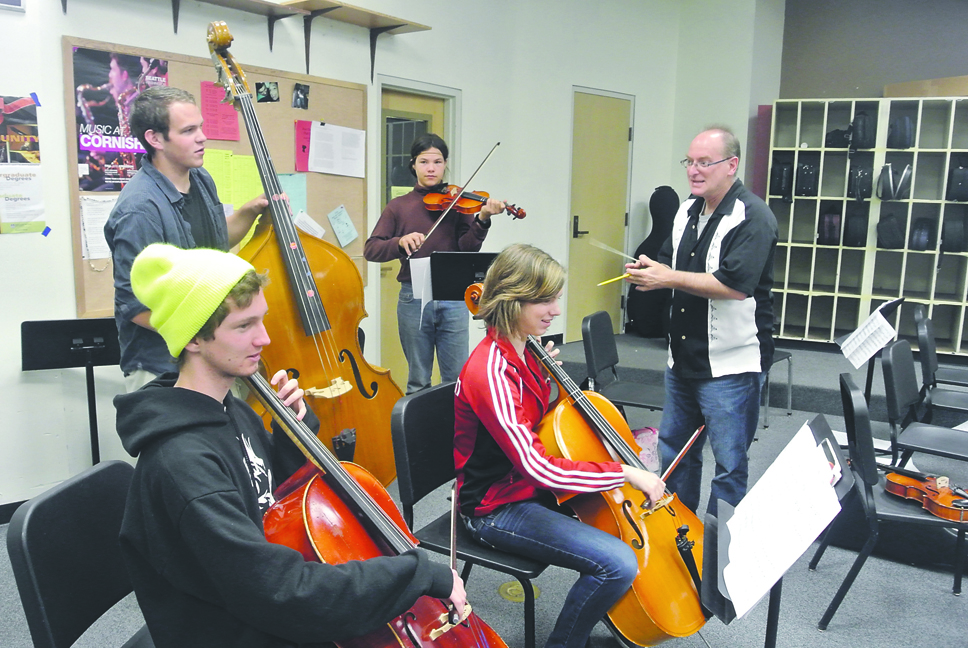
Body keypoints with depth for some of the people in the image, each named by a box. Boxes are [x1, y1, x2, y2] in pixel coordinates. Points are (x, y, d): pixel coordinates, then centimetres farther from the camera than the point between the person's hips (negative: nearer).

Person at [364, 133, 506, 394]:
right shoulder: (399, 206, 6)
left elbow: (467, 248, -7)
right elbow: (370, 249, -1)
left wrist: (482, 219, -23)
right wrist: (400, 242, -19)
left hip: (453, 298, 0)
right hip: (413, 298, 1)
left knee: (457, 379, 3)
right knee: (418, 381, 11)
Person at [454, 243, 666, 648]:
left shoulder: (525, 352, 1)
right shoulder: (490, 371, -28)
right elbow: (538, 467, -32)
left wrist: (548, 375, -1)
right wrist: (625, 473, -27)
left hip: (534, 489, 9)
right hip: (498, 509, -9)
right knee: (619, 563, -21)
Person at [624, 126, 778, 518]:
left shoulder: (753, 217, -14)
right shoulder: (687, 211, 11)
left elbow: (735, 284, -26)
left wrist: (669, 278, -21)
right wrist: (649, 270, -2)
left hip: (729, 366, -8)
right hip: (683, 360, 9)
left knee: (729, 465, 4)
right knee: (674, 449, 20)